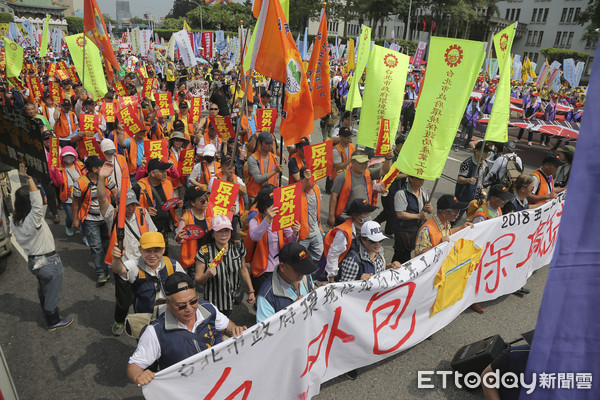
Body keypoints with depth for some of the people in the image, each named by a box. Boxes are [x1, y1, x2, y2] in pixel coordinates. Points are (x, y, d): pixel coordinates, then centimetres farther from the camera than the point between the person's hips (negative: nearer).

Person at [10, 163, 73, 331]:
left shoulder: (14, 221, -3)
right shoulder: (32, 220, -29)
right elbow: (38, 203, -41)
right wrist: (28, 178, -43)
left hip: (32, 260, 9)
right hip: (49, 262, -9)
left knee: (43, 289, 29)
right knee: (53, 292, 10)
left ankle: (46, 312, 51)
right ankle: (53, 322, 25)